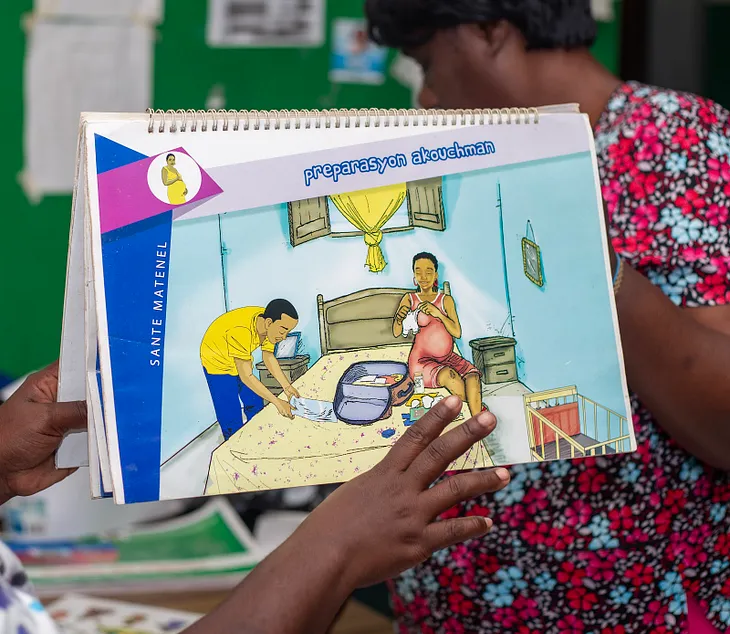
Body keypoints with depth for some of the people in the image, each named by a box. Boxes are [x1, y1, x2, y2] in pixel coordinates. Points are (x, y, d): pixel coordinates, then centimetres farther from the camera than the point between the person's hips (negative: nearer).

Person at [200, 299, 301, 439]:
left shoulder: (269, 325, -19)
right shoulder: (241, 331, -41)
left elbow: (269, 358, -4)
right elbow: (246, 377, -37)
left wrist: (286, 386, -15)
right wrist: (277, 402, -36)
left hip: (241, 360, 7)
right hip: (218, 363, -7)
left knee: (255, 407, 13)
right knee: (232, 419, -6)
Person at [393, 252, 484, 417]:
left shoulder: (446, 300, 11)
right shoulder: (410, 299, 7)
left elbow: (457, 333, 0)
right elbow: (396, 333, 0)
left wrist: (438, 313, -15)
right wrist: (399, 318, -23)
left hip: (447, 357, 3)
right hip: (422, 360, -3)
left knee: (472, 375, -30)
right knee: (450, 375, -35)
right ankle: (477, 409, -15)